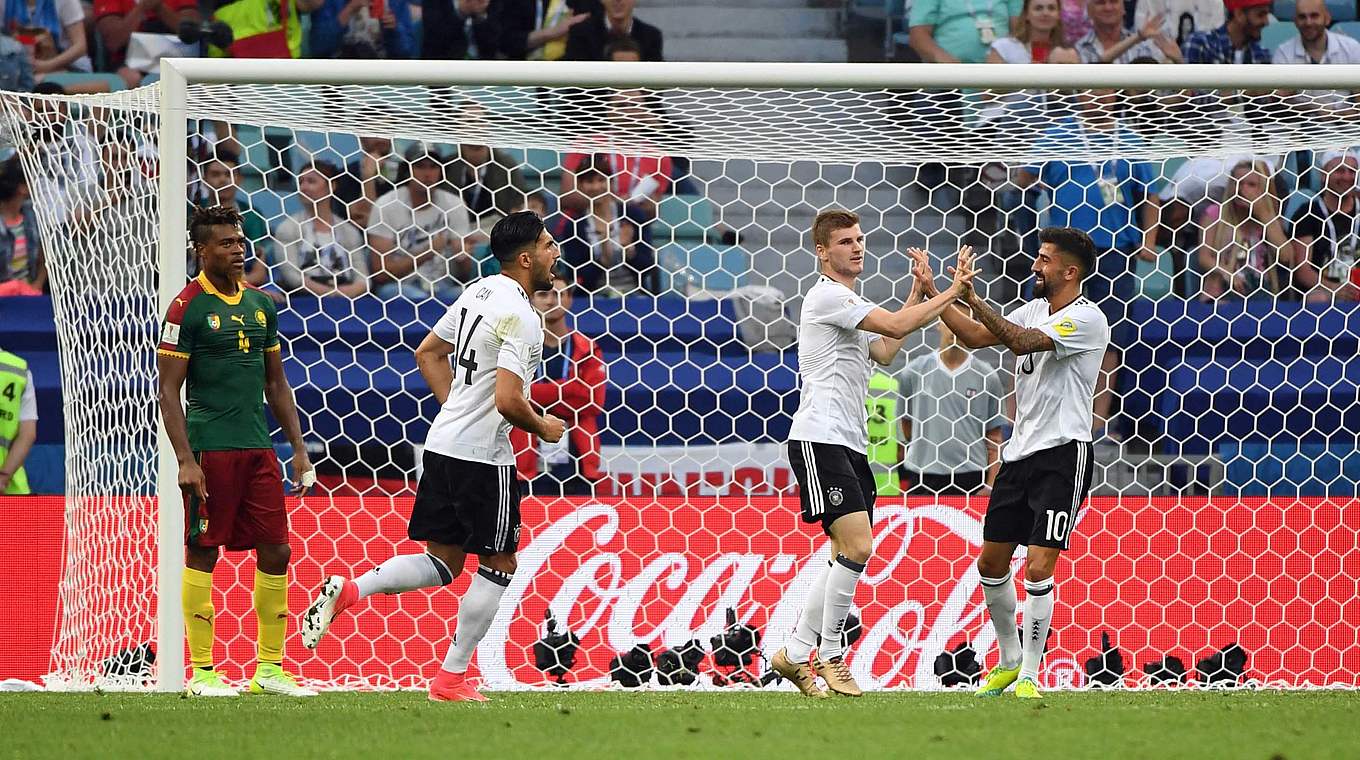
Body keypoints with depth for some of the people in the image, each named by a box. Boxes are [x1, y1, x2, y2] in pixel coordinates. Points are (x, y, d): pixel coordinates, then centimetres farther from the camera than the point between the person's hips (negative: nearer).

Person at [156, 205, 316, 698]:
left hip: (258, 448, 6)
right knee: (202, 554, -2)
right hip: (210, 448, -6)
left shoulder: (261, 304, 14)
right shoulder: (188, 307, -5)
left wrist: (298, 448, 15)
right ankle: (202, 671, 3)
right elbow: (168, 391, -7)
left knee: (276, 551, 4)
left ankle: (271, 667, 12)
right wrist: (185, 459, -15)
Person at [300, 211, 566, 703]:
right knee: (498, 565, 5)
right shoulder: (521, 317, -18)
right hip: (483, 457, -8)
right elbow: (508, 401, -26)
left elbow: (427, 353, 22)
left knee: (443, 562, 13)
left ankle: (346, 592, -3)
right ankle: (451, 680, 7)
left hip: (443, 442, 8)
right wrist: (543, 428, -7)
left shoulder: (479, 292, 11)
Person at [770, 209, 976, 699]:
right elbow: (896, 327, -17)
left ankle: (796, 654, 12)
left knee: (848, 555, 8)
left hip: (850, 445, 10)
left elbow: (884, 351, 25)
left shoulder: (851, 304, 23)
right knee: (857, 547, -17)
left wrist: (917, 291, 22)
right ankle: (829, 656, -9)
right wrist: (952, 291, -10)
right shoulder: (827, 295, -10)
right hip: (819, 440, -10)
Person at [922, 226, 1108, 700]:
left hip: (1062, 455, -8)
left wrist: (972, 298, -26)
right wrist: (934, 292, 7)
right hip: (1020, 452, 8)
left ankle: (1029, 677, -5)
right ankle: (1009, 660, 28)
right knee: (991, 562, 11)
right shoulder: (1034, 310, 12)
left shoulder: (1087, 320, -14)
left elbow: (1022, 342, -26)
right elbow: (975, 337, 14)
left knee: (1038, 568, -13)